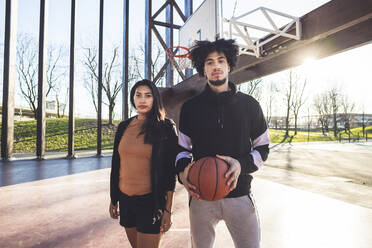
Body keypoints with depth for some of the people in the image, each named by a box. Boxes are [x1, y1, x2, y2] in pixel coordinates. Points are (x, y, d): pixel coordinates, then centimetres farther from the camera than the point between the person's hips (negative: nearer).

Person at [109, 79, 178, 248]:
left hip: (151, 201, -5)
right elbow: (116, 164, 10)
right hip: (125, 199, 5)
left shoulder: (166, 128, -9)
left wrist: (167, 210, -10)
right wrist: (113, 199, 13)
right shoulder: (124, 126, 4)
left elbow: (170, 171, -9)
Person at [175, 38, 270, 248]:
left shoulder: (249, 105, 2)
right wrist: (182, 169, -14)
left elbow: (262, 147, 6)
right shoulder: (191, 107, 2)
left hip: (240, 195, 0)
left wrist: (242, 164, -14)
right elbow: (182, 148, 7)